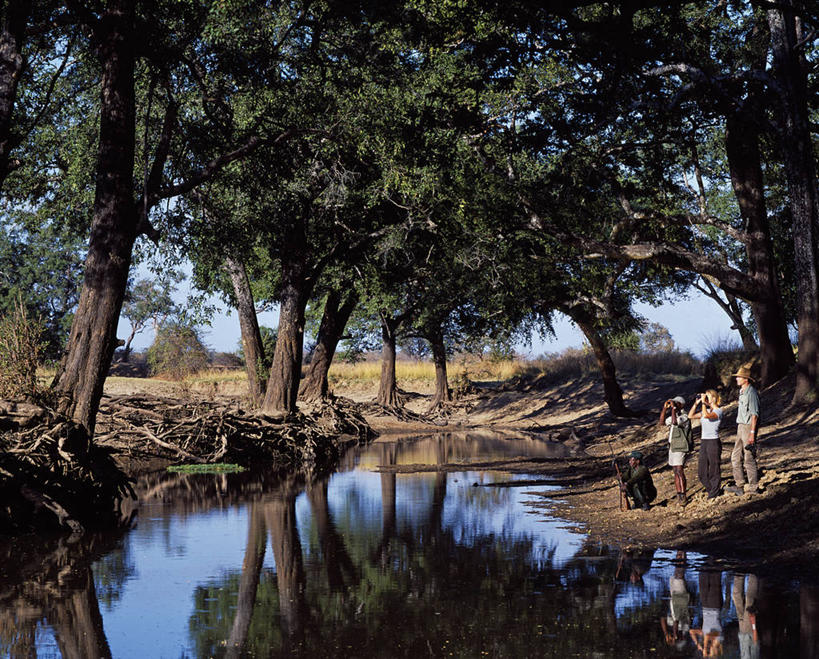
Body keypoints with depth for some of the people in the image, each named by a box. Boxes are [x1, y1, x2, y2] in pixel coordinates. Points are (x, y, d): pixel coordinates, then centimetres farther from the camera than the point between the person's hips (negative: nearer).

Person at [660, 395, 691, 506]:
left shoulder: (684, 416, -11)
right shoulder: (673, 415, 16)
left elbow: (675, 422, -28)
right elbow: (662, 422, 10)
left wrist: (673, 408, -19)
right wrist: (665, 408, 2)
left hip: (680, 448, -9)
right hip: (672, 447, 9)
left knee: (679, 471, -15)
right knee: (676, 472, 8)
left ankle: (683, 496, -16)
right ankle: (678, 494, 11)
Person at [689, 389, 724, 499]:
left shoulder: (718, 411, -9)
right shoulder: (706, 410, 14)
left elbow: (706, 415, -27)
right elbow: (690, 416, 15)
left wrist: (703, 403, -17)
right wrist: (696, 403, 7)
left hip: (714, 442, -8)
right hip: (704, 442, 8)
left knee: (713, 470, 0)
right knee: (701, 472, 9)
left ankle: (714, 494, 10)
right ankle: (712, 490, 23)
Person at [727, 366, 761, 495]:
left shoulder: (751, 393, -14)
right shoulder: (742, 392, 15)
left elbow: (754, 414, -18)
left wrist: (752, 433, -21)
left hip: (748, 427, -10)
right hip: (740, 426, 10)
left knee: (749, 459, -4)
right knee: (736, 457, 9)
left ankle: (753, 488, 3)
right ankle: (739, 486, 12)